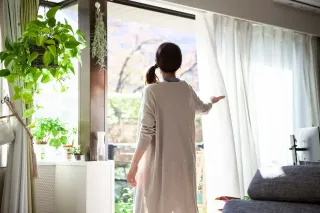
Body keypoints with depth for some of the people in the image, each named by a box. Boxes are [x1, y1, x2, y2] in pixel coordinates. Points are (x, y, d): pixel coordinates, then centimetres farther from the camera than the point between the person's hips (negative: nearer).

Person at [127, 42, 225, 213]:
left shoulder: (152, 90, -12)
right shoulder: (187, 90, 5)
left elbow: (146, 132, -16)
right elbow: (202, 108, 27)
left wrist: (134, 165, -9)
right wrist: (212, 102, 50)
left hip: (159, 162, -5)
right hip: (184, 162, 5)